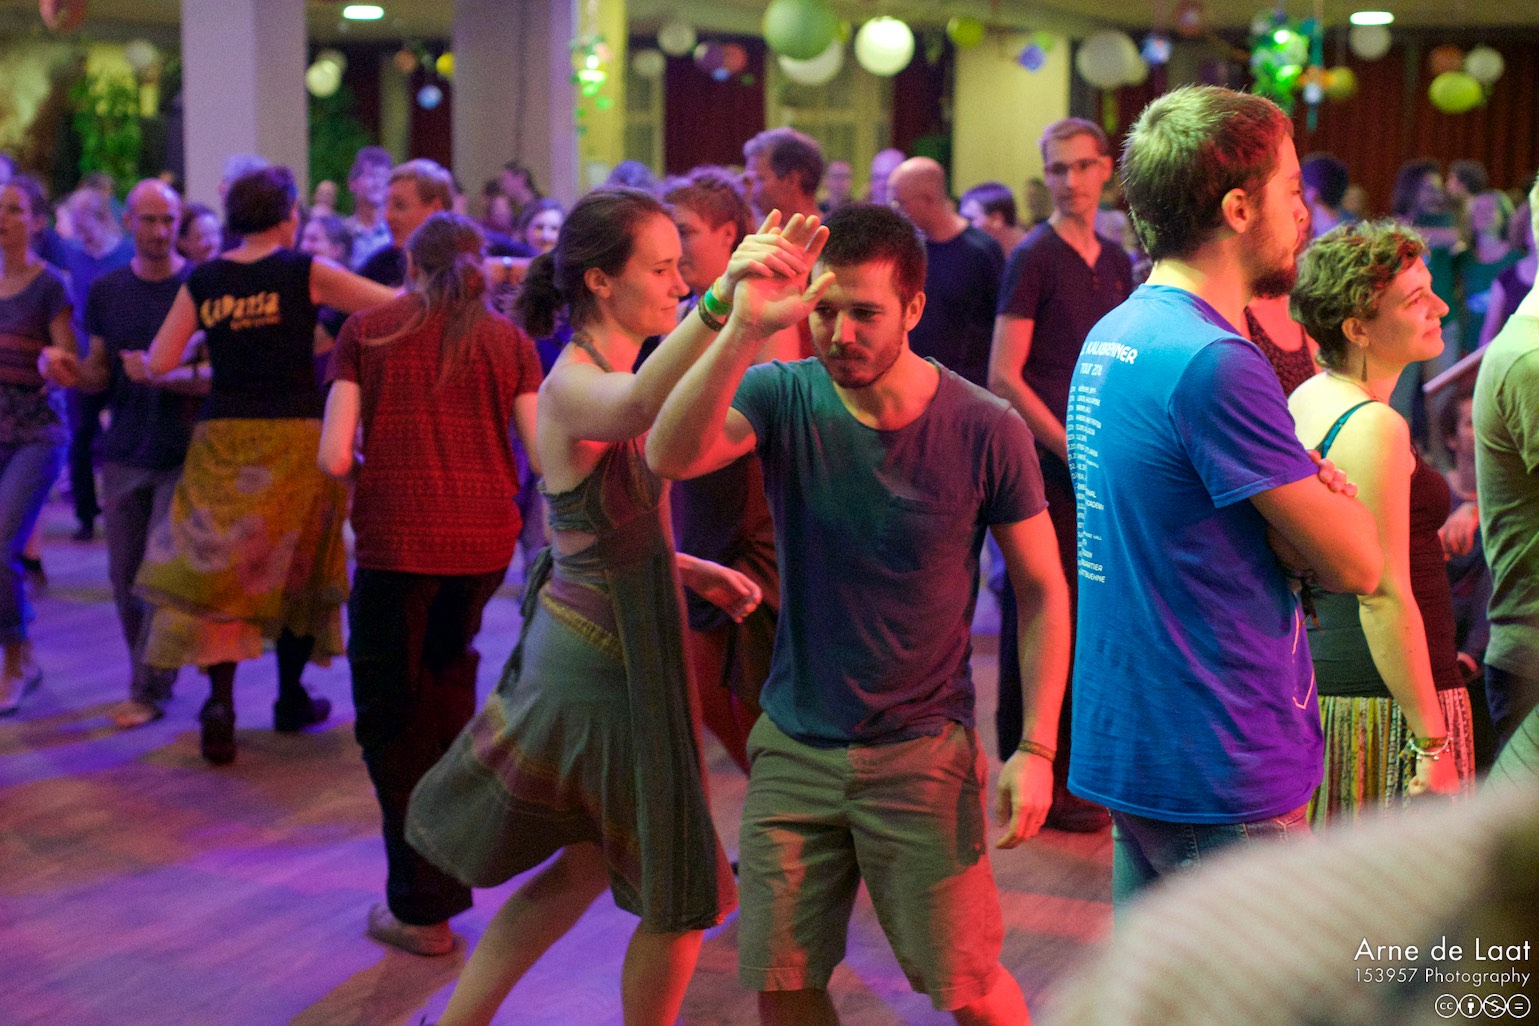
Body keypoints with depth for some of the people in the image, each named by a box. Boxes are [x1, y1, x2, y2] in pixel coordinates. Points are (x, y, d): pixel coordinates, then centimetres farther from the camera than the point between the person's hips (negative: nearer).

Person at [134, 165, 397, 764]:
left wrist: (136, 366, 21)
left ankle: (220, 699, -11)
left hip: (222, 438, 2)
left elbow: (160, 362, 0)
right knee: (296, 568, 14)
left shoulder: (203, 280, 3)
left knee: (220, 572, 5)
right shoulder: (306, 272, -5)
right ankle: (291, 699, 24)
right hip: (294, 438, -2)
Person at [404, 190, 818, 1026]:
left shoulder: (597, 376, 9)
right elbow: (636, 408, -48)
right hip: (605, 666, -9)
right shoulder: (572, 385, -21)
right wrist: (721, 302, -63)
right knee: (680, 894, 8)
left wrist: (692, 571, 9)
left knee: (592, 861, 24)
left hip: (580, 641, 9)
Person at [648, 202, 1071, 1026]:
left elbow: (1042, 591, -3)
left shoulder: (985, 430, -11)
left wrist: (1035, 749, -9)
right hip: (794, 746, 2)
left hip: (923, 750, -2)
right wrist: (742, 330, -43)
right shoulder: (784, 397, -8)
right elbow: (669, 456, -28)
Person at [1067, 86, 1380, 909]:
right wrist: (1328, 498, 2)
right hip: (1221, 773, -10)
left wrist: (1309, 499, -4)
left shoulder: (1109, 339, 9)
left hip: (1128, 743, 10)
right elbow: (1356, 563, -17)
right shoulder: (1213, 363, -21)